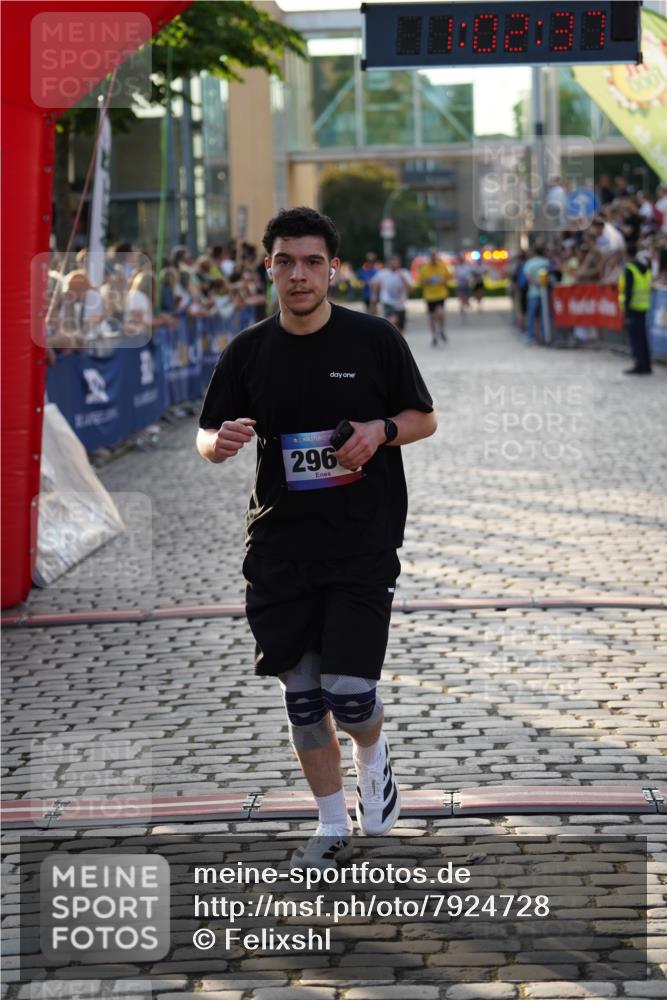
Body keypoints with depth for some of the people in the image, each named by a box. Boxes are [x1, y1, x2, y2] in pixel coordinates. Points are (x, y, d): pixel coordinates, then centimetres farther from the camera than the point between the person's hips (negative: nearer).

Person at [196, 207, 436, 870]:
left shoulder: (374, 339, -3)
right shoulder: (247, 352, 3)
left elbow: (425, 418, 6)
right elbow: (207, 437, 10)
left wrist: (381, 430, -15)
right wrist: (220, 441, -14)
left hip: (363, 542, -3)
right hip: (278, 545, 3)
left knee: (348, 692, -11)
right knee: (301, 696, 7)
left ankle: (373, 756, 24)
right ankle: (332, 826, 24)